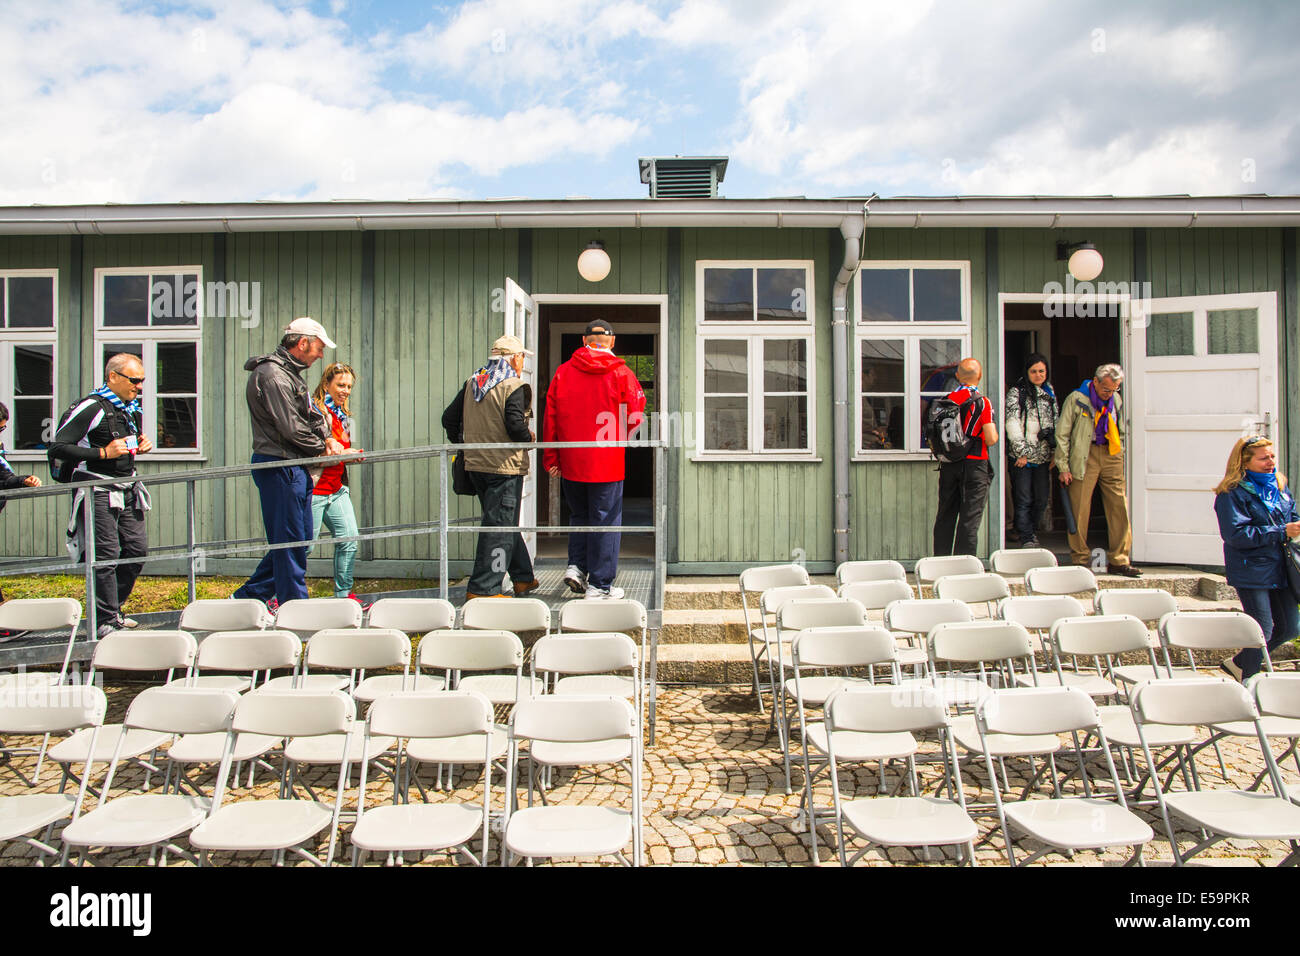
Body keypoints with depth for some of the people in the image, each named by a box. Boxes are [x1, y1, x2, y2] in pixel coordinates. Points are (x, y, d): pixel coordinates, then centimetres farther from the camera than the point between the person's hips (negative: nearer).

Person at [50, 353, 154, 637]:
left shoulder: (133, 408, 12)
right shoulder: (91, 407, -12)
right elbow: (57, 447, -15)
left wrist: (144, 445, 7)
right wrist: (103, 453, -22)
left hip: (127, 490, 8)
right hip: (98, 492, -8)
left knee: (138, 549, 6)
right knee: (106, 554, -9)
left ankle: (112, 609, 21)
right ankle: (105, 620, -1)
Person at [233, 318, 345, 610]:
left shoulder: (290, 373, 18)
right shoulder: (272, 375, -15)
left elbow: (312, 415, 20)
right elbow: (291, 428, -19)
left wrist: (328, 438, 2)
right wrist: (324, 449, -6)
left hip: (295, 469, 10)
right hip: (279, 467, -10)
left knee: (298, 539, 15)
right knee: (289, 541, -4)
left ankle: (248, 596, 24)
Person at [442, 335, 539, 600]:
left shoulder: (471, 383, 11)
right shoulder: (515, 386, -11)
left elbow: (449, 419, 11)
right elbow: (514, 424, -22)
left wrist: (462, 443, 23)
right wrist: (529, 437, -3)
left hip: (475, 464, 8)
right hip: (505, 467, -8)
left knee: (506, 521, 19)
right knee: (500, 526, -2)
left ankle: (523, 578, 30)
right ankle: (483, 588, -1)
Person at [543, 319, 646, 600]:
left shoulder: (563, 372, 3)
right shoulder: (620, 373, -4)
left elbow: (550, 416, 3)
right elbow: (635, 415, -5)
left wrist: (551, 458, 8)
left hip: (570, 462, 3)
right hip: (606, 463, -3)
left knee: (579, 515, 22)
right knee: (605, 520, 4)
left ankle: (576, 565, 9)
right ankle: (599, 585, 8)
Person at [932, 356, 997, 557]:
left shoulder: (947, 400, 3)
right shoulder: (982, 402, -9)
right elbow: (991, 439, -13)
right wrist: (994, 433, 8)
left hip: (949, 465, 4)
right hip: (974, 464, -4)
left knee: (945, 516, 11)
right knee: (970, 518, 1)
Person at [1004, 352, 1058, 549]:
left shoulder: (1049, 392, 15)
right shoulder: (1016, 392, -4)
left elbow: (1054, 424, 19)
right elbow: (1012, 423, -10)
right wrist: (1022, 452, -13)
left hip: (1043, 456, 5)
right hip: (1022, 457, -5)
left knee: (1042, 499, 8)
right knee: (1024, 500, -5)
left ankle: (1032, 531, 25)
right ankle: (1026, 539, 1)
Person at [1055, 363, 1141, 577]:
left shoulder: (1116, 401, 10)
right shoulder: (1076, 399, -4)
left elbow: (1121, 432, 22)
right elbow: (1062, 434, -3)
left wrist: (1119, 456, 12)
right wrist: (1063, 467, -6)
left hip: (1111, 455, 4)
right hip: (1085, 455, -4)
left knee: (1119, 507, 0)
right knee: (1079, 509, -3)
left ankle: (1118, 561, 8)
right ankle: (1079, 560, 8)